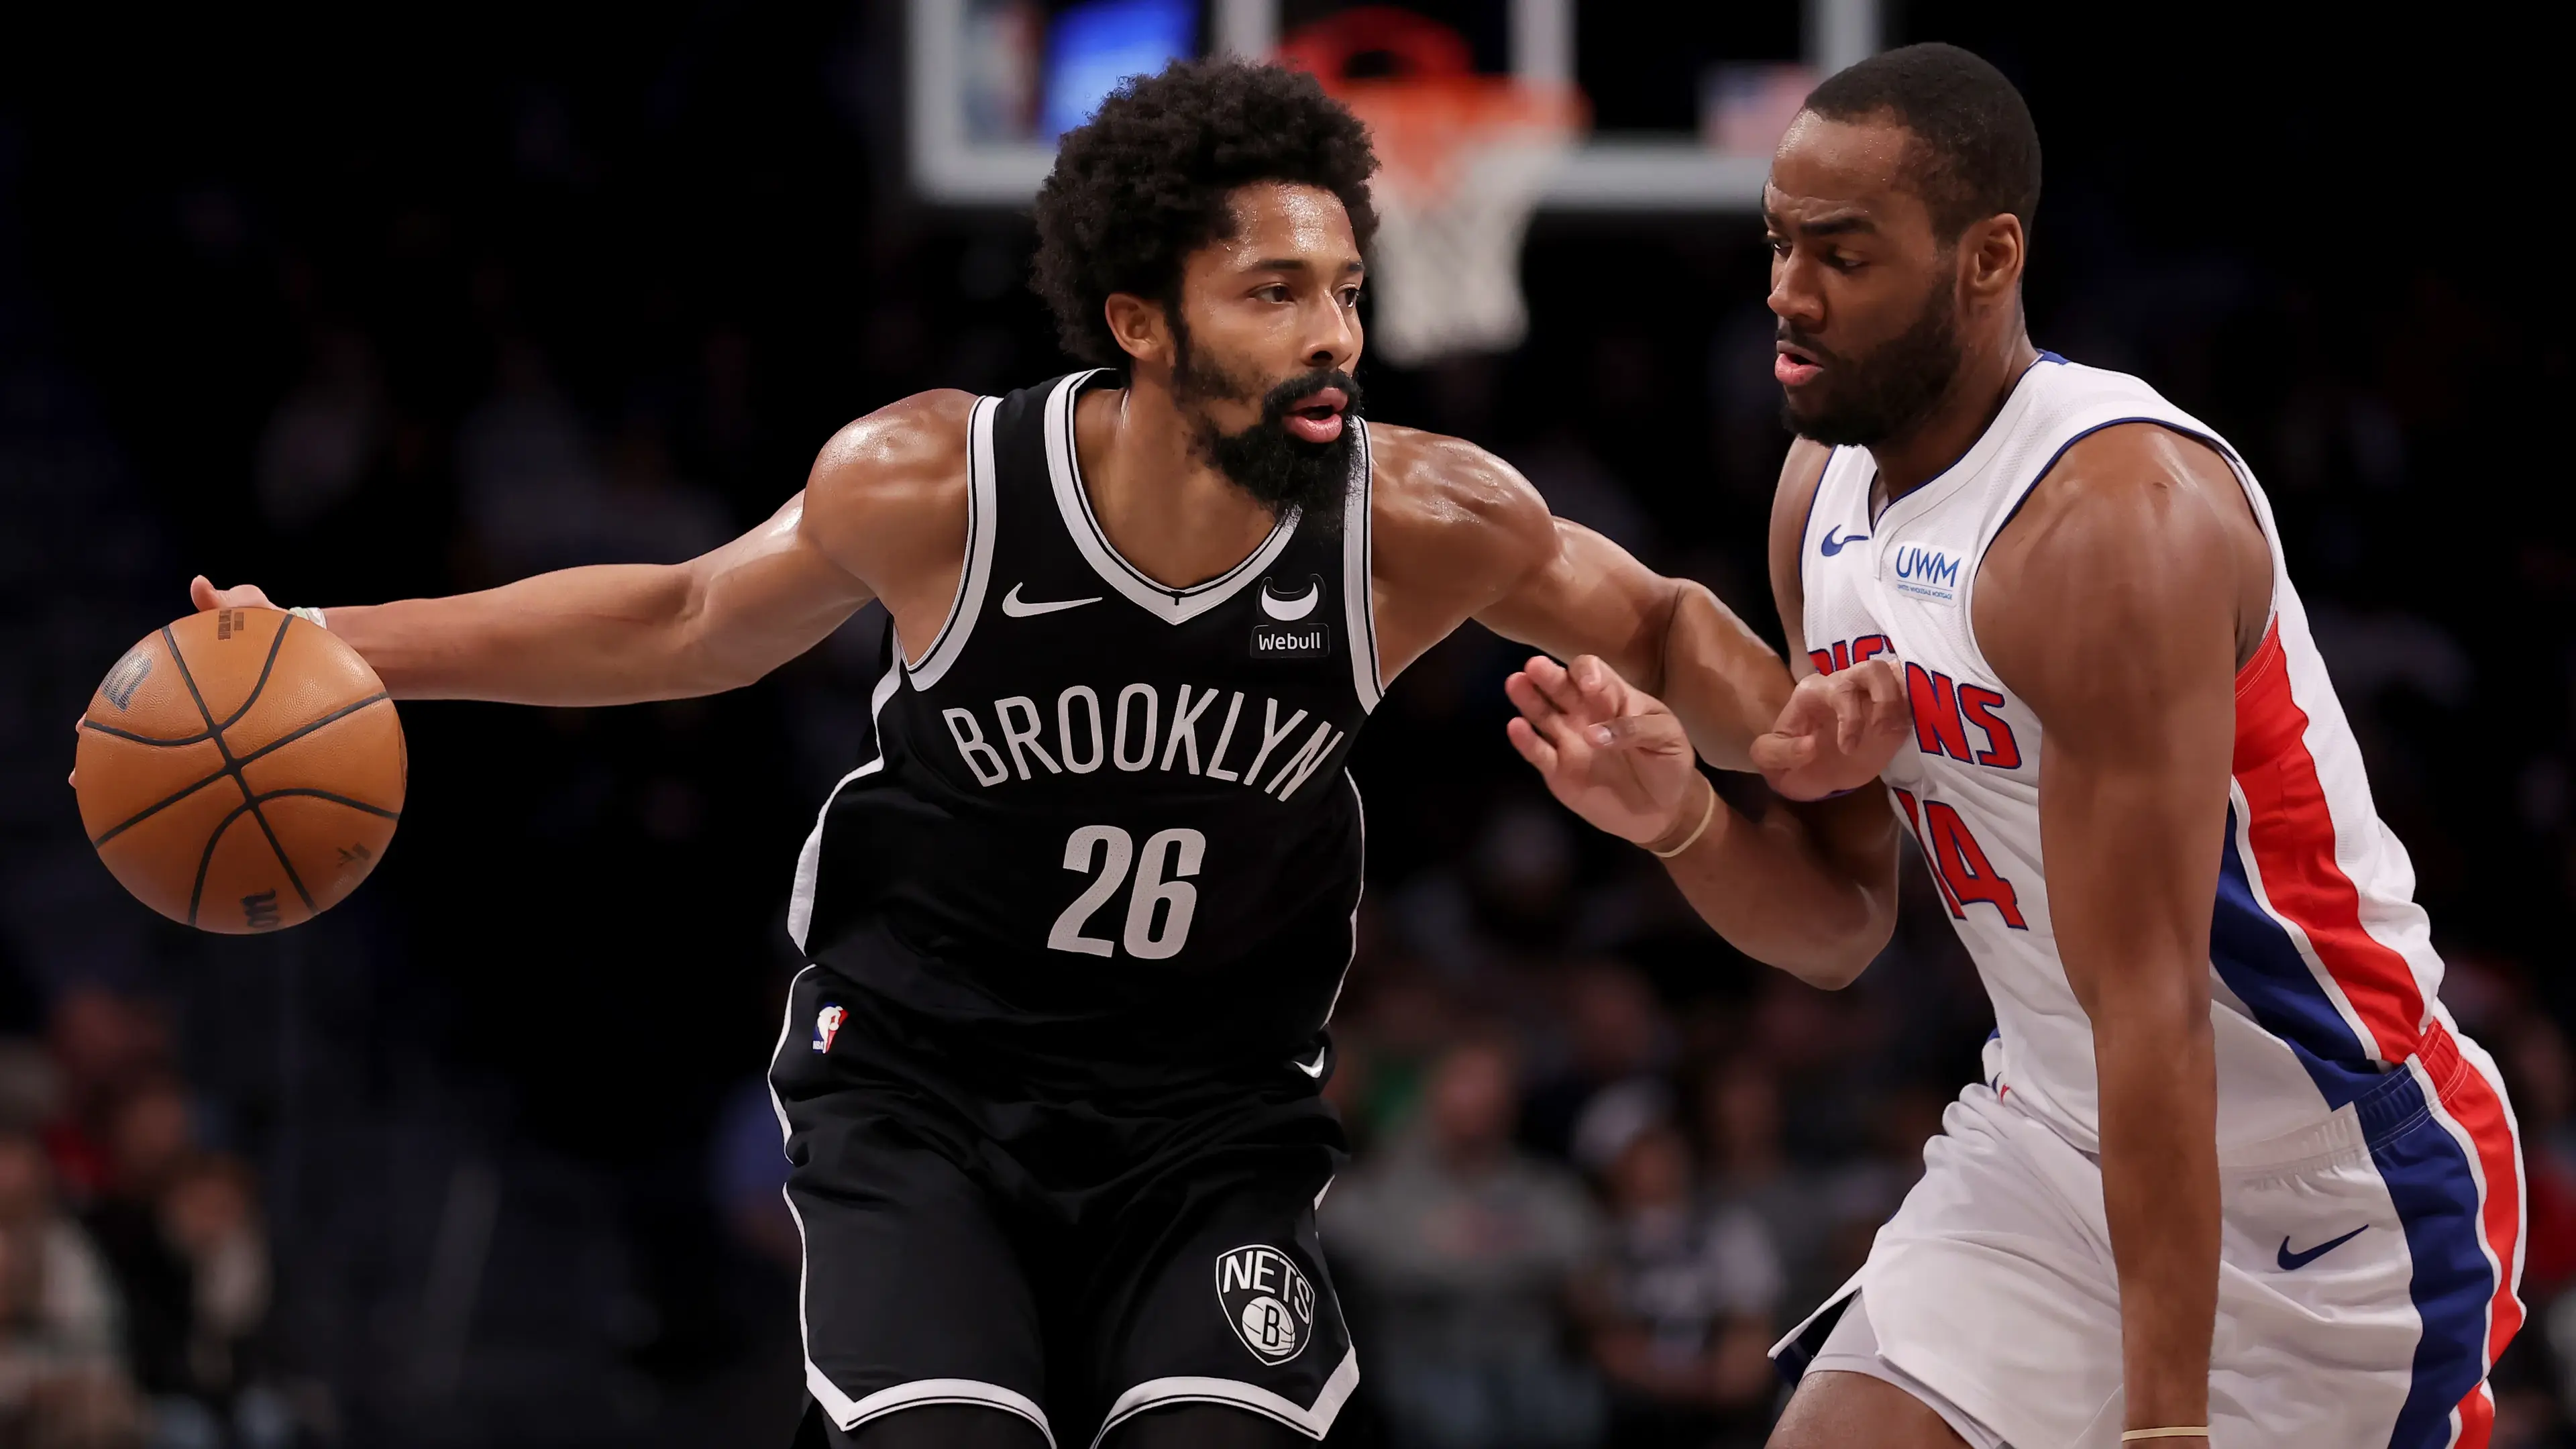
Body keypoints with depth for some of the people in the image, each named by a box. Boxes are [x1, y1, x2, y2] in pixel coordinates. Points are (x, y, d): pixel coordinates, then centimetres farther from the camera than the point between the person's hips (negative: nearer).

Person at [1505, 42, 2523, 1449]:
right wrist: (1682, 821, -12)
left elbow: (2149, 1008, -28)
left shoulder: (2114, 523, -25)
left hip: (2340, 1182, -7)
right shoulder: (1824, 486, 2)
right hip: (2052, 1152, 7)